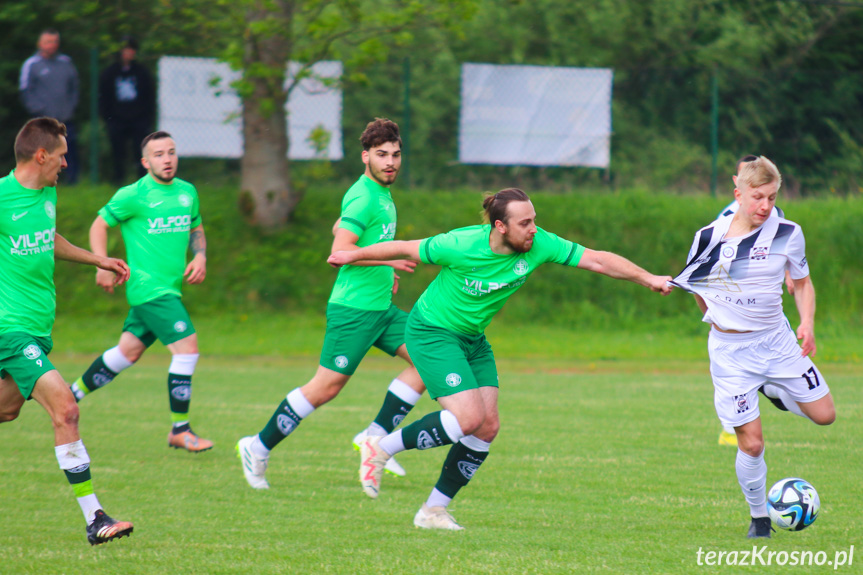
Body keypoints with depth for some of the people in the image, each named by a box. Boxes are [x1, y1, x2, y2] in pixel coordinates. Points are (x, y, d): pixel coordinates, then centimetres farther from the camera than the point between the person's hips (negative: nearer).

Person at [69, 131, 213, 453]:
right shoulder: (133, 195, -8)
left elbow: (196, 229, 25)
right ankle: (180, 431, -7)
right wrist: (103, 266, -10)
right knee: (187, 348, -14)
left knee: (128, 351, 15)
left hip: (170, 289, 8)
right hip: (149, 288, -8)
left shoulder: (187, 192, 11)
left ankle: (73, 393, 33)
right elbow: (100, 225, 0)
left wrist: (200, 258, 6)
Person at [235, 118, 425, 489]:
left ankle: (376, 437, 2)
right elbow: (339, 252, -25)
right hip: (354, 308, -9)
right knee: (327, 386, -6)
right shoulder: (363, 197, -16)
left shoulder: (382, 194, 14)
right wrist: (389, 259, -26)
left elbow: (339, 227, 28)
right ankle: (259, 448, 7)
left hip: (381, 306, 9)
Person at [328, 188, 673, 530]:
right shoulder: (461, 246, -27)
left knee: (487, 427, -2)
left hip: (473, 340, 7)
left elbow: (597, 260, -11)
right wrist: (353, 255, -1)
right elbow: (407, 249, -13)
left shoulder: (539, 245, -14)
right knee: (469, 418, -20)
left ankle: (433, 511, 7)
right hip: (431, 332, -7)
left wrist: (647, 278, -15)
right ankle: (380, 449, -4)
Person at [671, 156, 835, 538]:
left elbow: (802, 283, 8)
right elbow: (694, 283, 10)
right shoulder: (711, 237, -8)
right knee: (751, 443, -6)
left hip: (777, 342, 3)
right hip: (730, 350, -2)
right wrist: (719, 320, 6)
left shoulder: (787, 234, -6)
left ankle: (772, 390, 31)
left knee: (824, 415, 3)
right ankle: (759, 518, 15)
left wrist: (807, 323, -7)